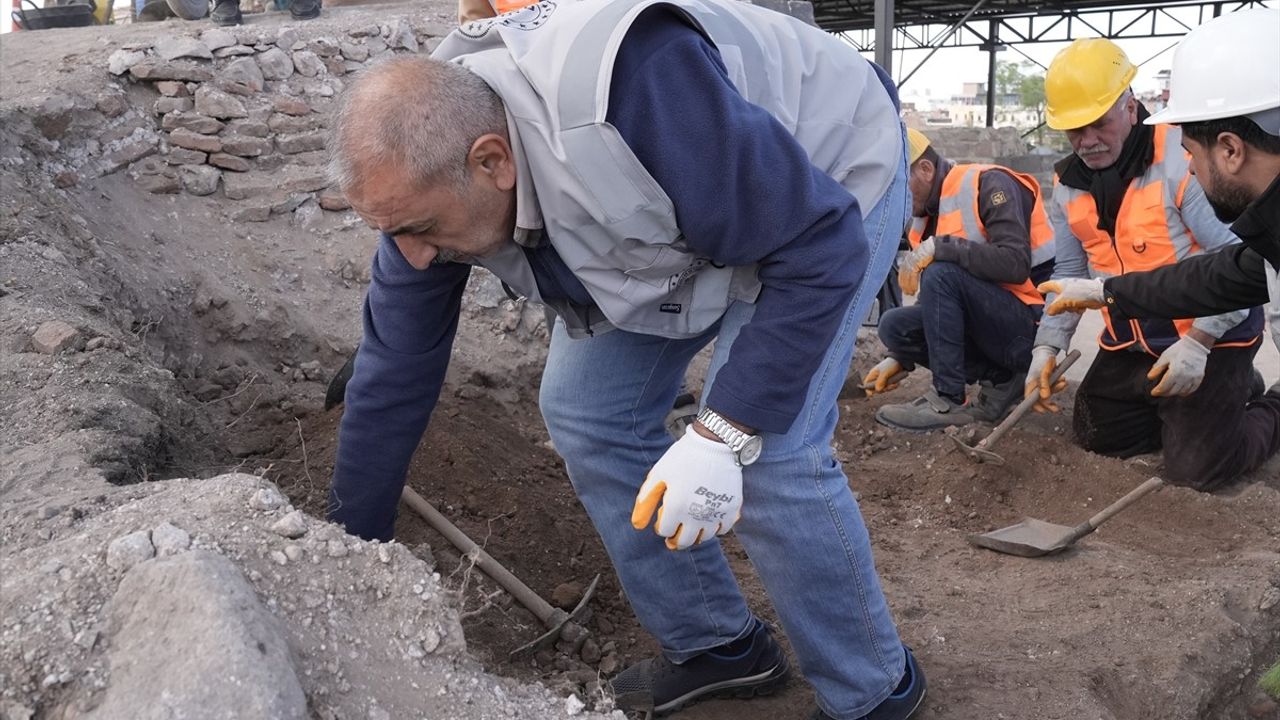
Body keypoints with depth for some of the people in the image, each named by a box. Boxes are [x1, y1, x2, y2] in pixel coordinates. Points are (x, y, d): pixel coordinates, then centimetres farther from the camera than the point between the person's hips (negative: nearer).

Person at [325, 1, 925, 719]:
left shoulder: (633, 93, -42)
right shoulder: (429, 169, -18)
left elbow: (822, 247, -34)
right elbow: (391, 380, -9)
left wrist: (721, 436, -38)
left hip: (828, 181, -7)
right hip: (685, 207, 7)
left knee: (768, 450, -21)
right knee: (584, 410, 0)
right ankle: (717, 644, 16)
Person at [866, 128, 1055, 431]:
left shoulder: (989, 184, -12)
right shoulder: (927, 215, 11)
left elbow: (1016, 265, -26)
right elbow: (938, 304, 15)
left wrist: (939, 247, -27)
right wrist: (900, 358, 7)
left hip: (1032, 326, -8)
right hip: (987, 323, 8)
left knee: (942, 272, -26)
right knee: (893, 324, -6)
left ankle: (948, 401, -18)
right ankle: (1001, 380, -2)